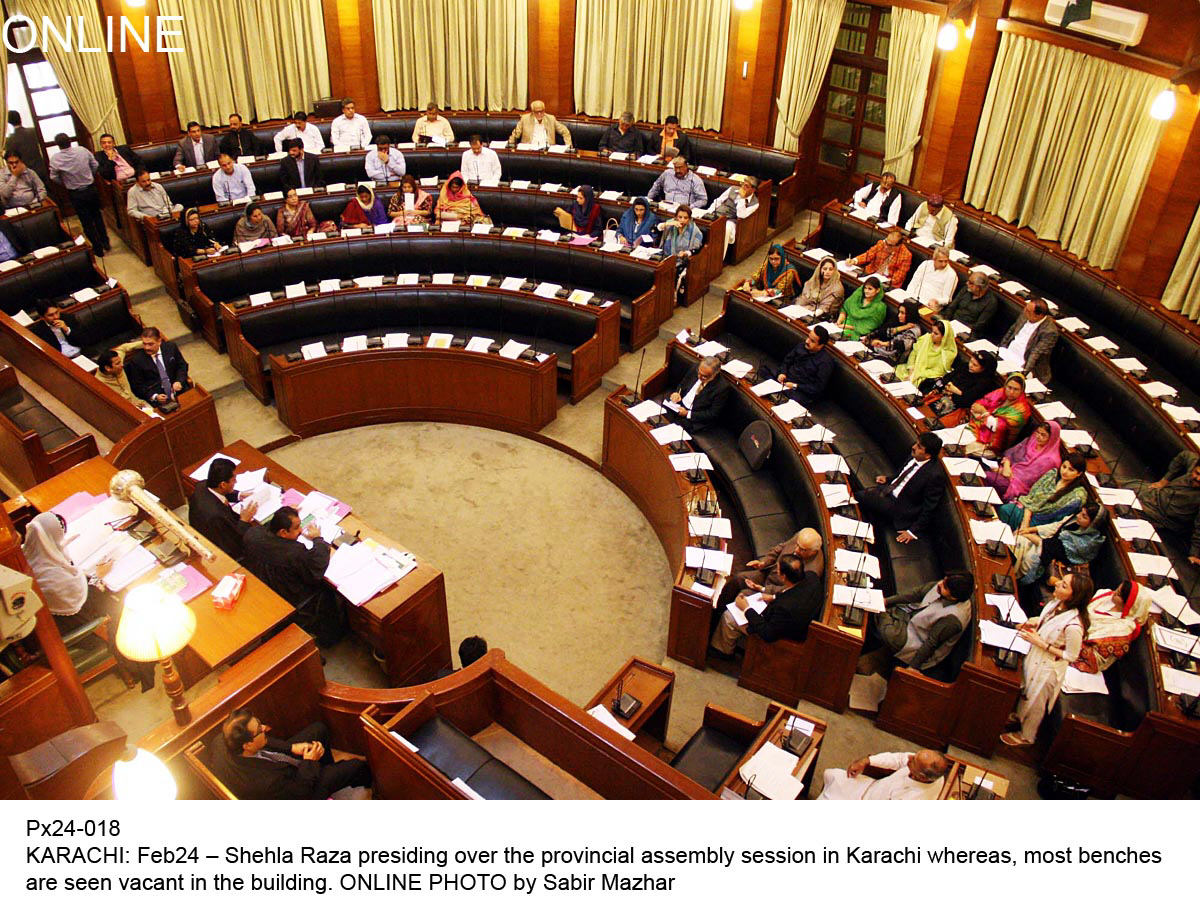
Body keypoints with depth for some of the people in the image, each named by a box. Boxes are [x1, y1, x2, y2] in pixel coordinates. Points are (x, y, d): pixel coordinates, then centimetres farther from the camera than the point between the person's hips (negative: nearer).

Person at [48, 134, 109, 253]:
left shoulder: (55, 158, -14)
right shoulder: (83, 150, -11)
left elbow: (54, 177, -7)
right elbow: (95, 166, -2)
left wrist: (67, 182, 12)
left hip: (76, 194, -2)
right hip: (91, 189, 2)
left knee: (87, 222, 9)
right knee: (97, 216, 21)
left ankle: (98, 248, 15)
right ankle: (105, 243, 26)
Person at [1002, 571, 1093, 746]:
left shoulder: (1073, 625, -38)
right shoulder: (1055, 603, -15)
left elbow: (1071, 656, -25)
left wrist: (1040, 643, -26)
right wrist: (1034, 622, -9)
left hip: (1047, 667, -7)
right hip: (1035, 658, 7)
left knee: (1035, 702, 19)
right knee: (1026, 690, 32)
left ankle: (1026, 736, 45)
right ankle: (1019, 715, 60)